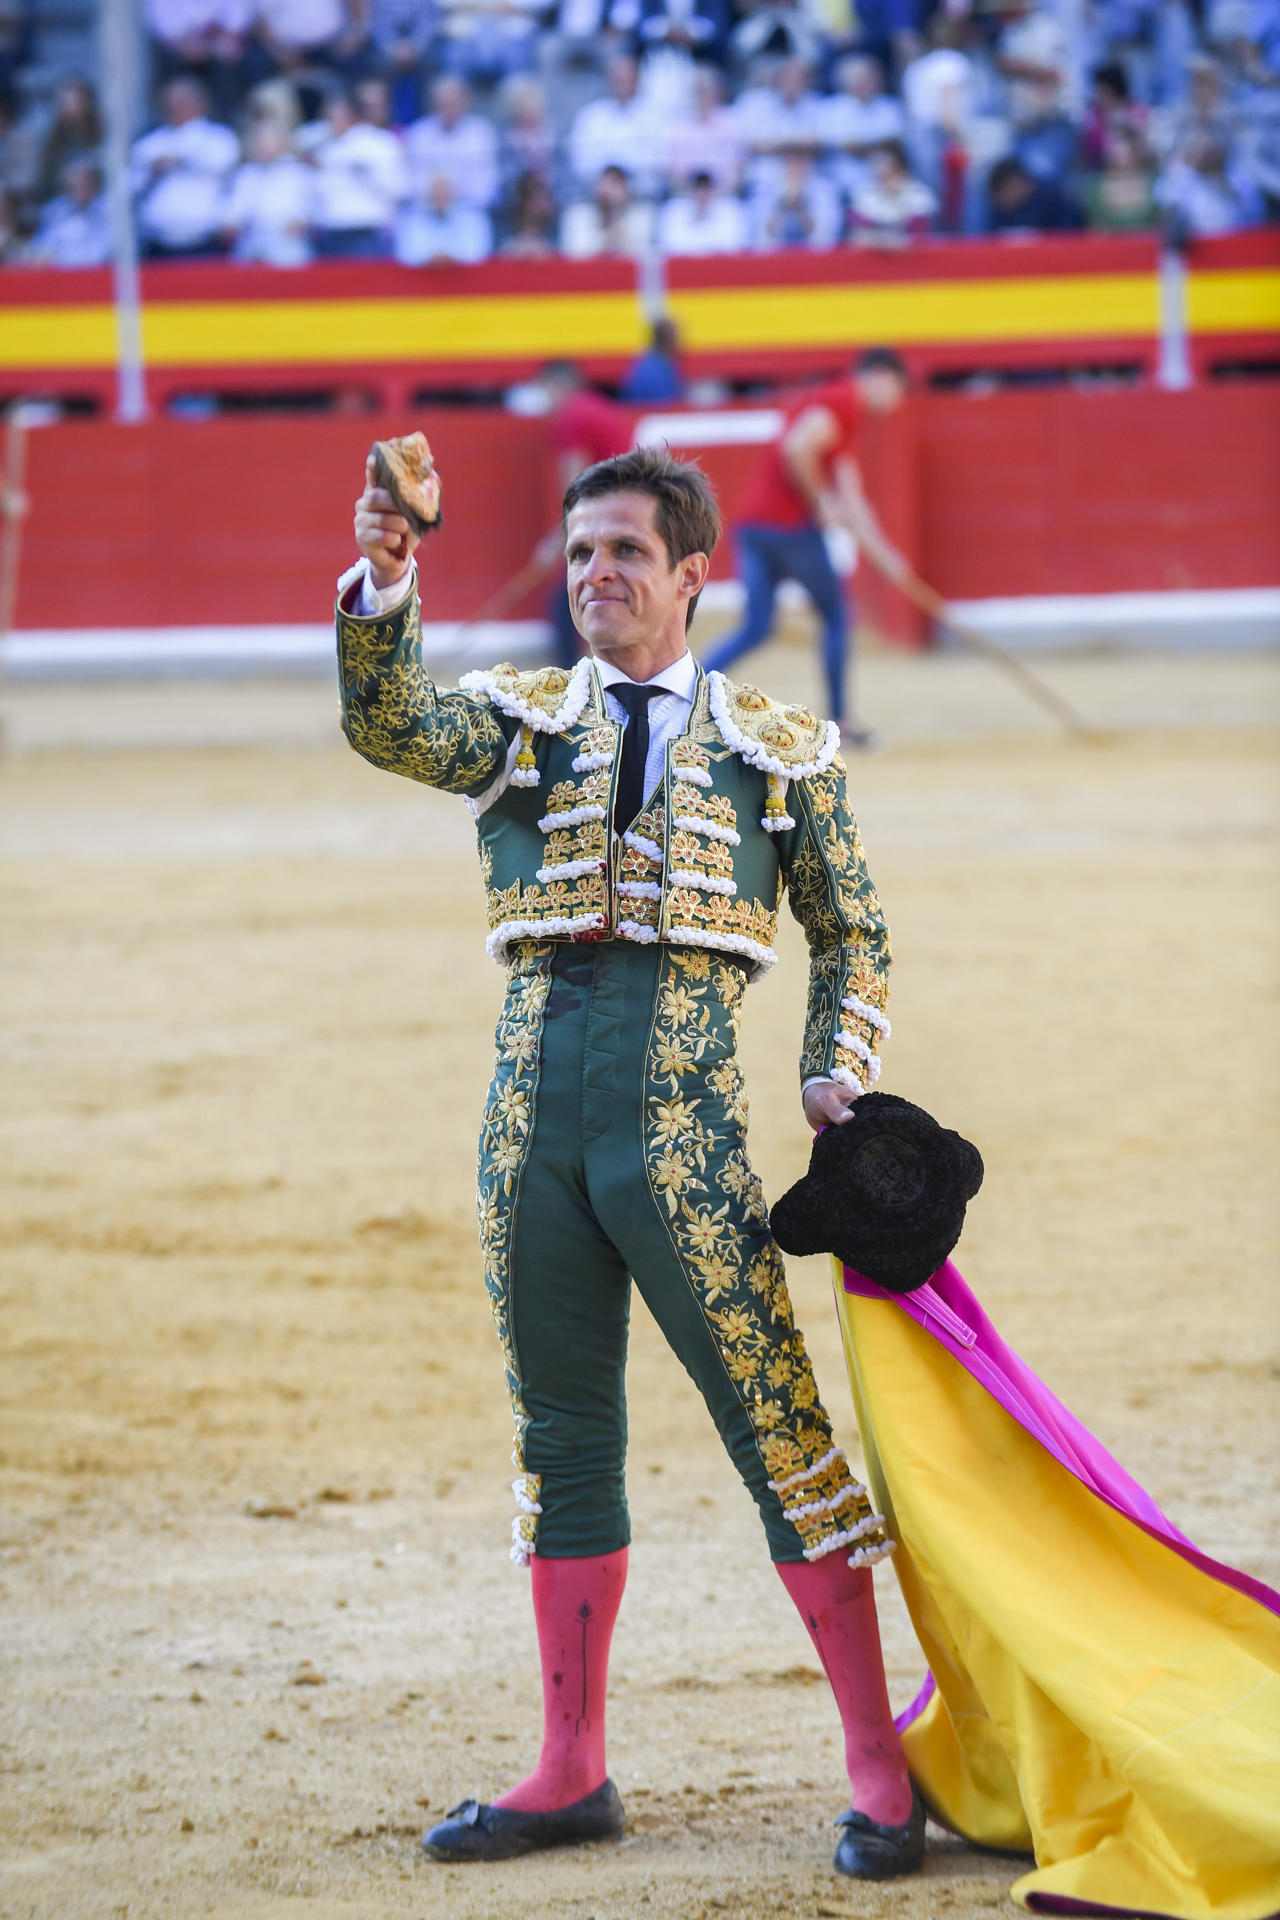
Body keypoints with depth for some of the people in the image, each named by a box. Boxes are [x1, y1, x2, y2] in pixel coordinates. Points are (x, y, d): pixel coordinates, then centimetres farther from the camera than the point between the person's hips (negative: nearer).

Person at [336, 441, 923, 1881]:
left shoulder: (776, 747, 11)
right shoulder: (521, 721, 13)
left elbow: (852, 934, 17)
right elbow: (387, 725, -7)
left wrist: (838, 1073, 1)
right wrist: (383, 583, -23)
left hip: (683, 1115, -3)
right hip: (532, 1116, 3)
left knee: (777, 1430, -6)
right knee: (563, 1439, 10)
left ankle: (879, 1767, 0)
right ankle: (571, 1774, 19)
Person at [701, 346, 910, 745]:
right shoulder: (844, 402, -7)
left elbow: (851, 501, 21)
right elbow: (797, 447, -24)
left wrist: (882, 552, 17)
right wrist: (821, 500, -12)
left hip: (753, 523, 9)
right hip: (791, 525, -9)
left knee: (755, 629, 9)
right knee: (836, 615, 7)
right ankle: (839, 720, 13)